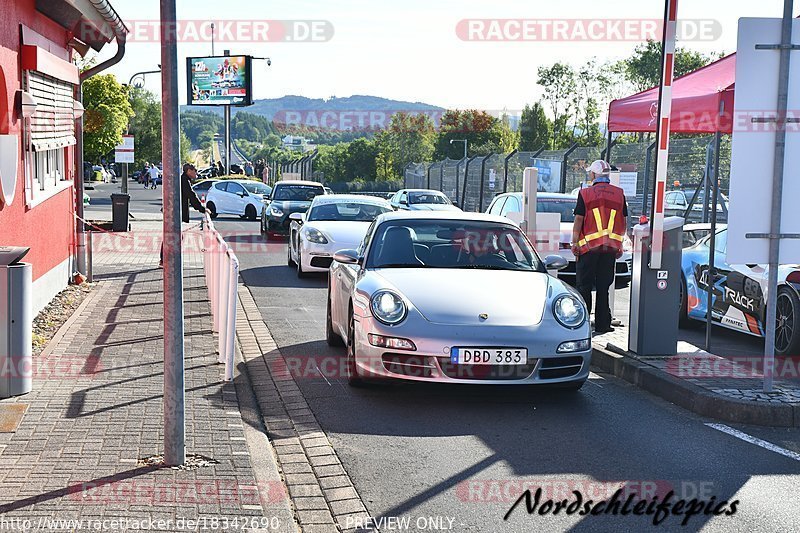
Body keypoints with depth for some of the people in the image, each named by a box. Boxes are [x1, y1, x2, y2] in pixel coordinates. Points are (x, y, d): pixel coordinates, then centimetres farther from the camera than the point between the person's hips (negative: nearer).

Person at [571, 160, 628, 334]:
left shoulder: (585, 193, -3)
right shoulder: (619, 194, 6)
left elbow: (578, 220, -5)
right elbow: (624, 222, 9)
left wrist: (575, 242, 2)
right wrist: (619, 244, 16)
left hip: (589, 246, -3)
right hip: (611, 247, 3)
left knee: (584, 286, 4)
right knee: (603, 287, 9)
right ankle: (602, 324, 9)